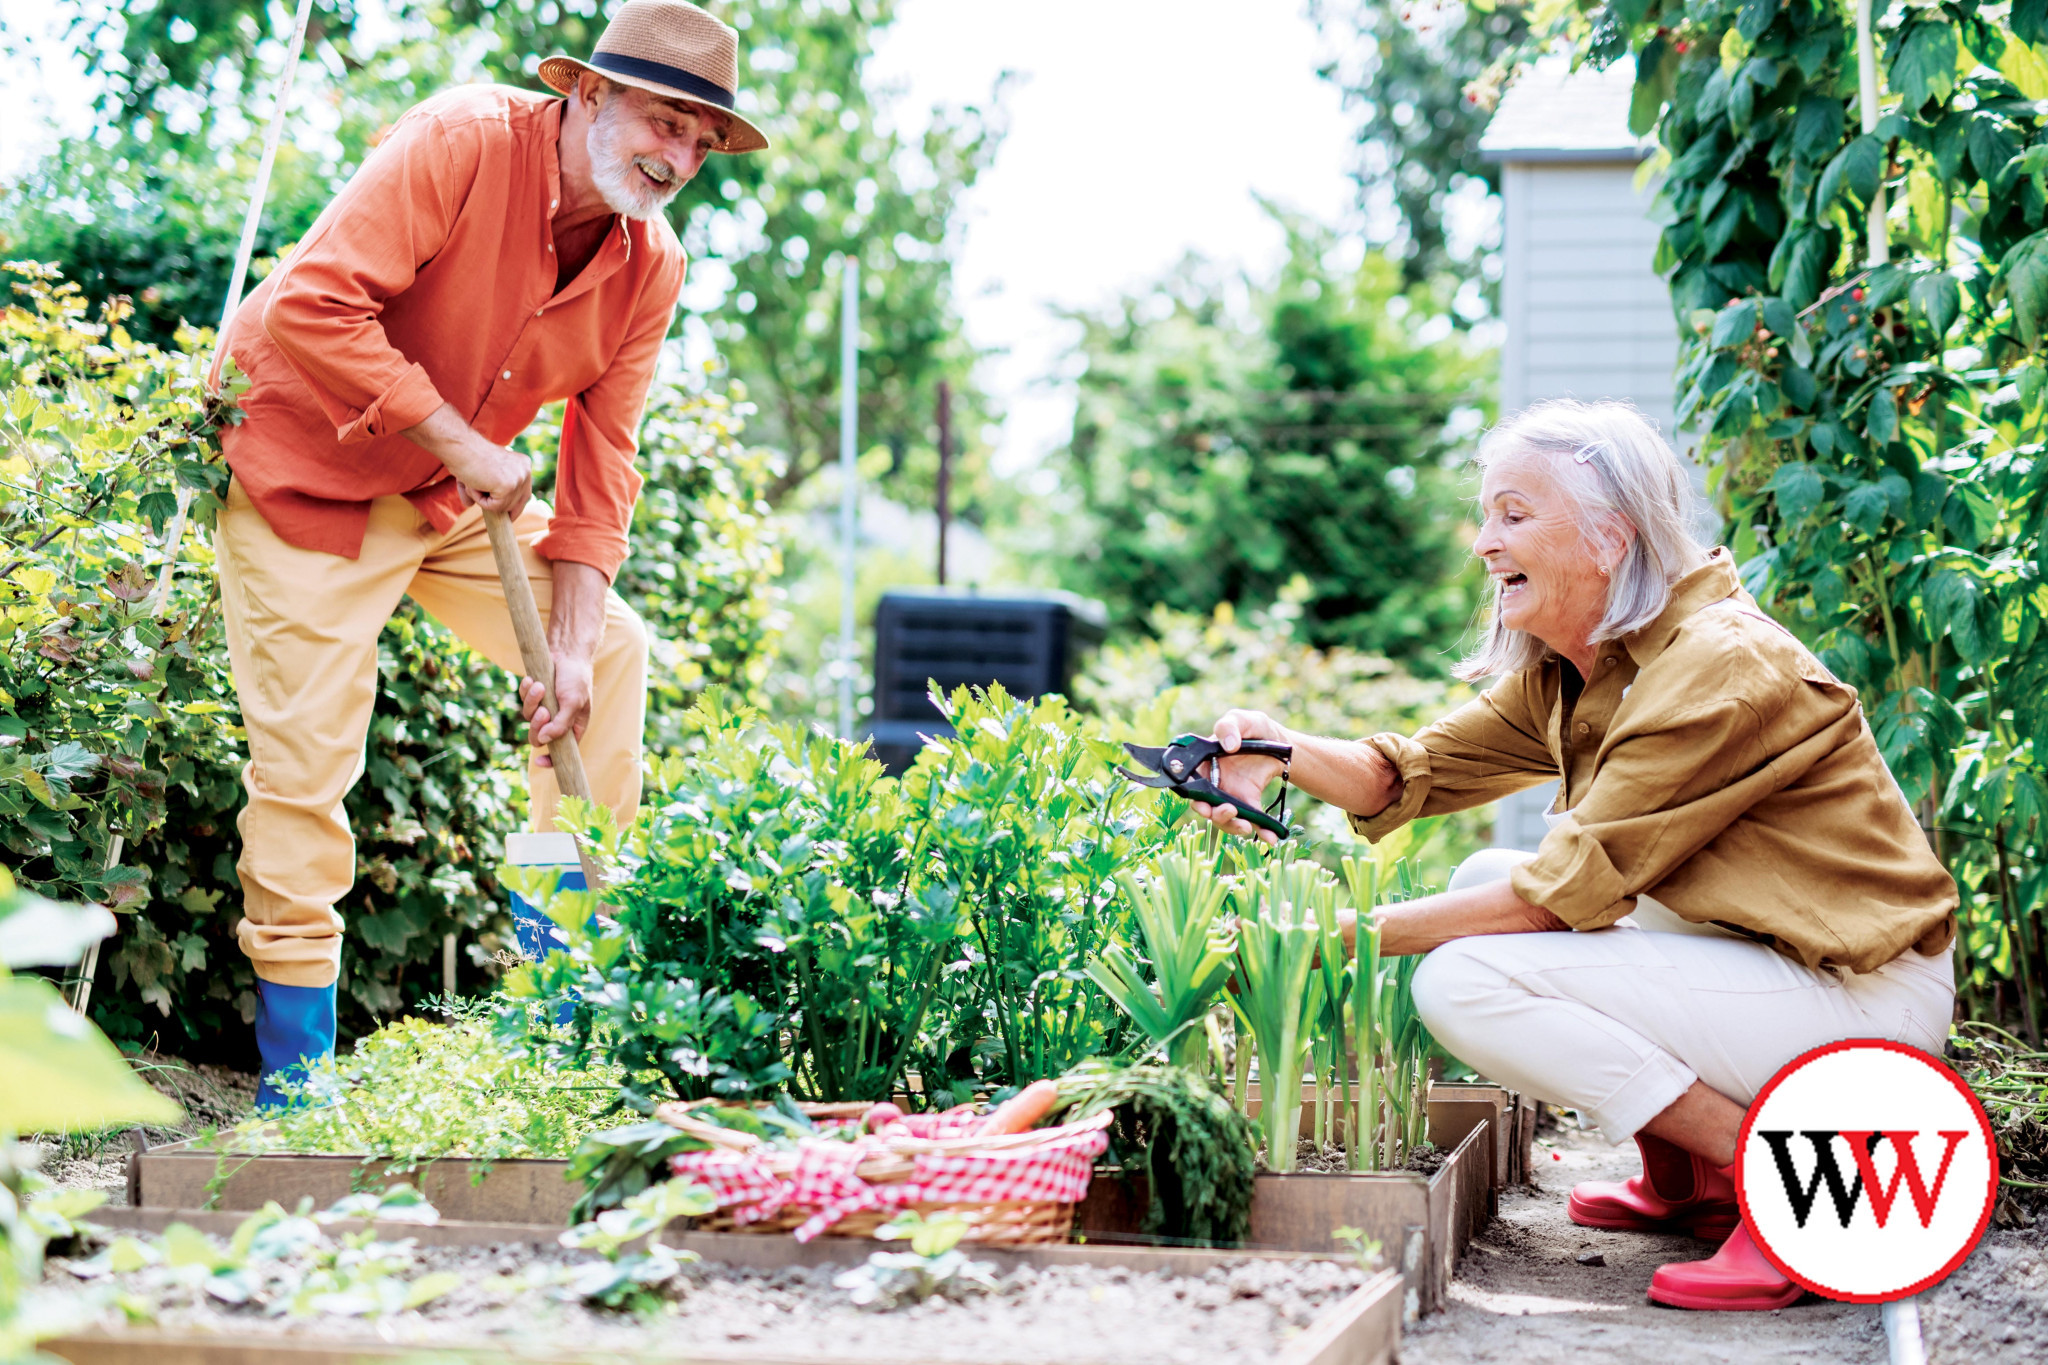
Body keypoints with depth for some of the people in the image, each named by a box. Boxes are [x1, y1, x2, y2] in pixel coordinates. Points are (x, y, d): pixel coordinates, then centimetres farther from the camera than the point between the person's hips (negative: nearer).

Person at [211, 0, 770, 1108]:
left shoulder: (651, 268, -6)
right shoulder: (463, 143, -27)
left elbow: (600, 464, -2)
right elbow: (313, 307, -34)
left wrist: (572, 647, -11)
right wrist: (461, 444, -31)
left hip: (457, 494, 7)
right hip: (305, 473, -7)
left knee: (612, 653, 4)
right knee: (305, 766, -10)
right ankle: (292, 1089, 0)